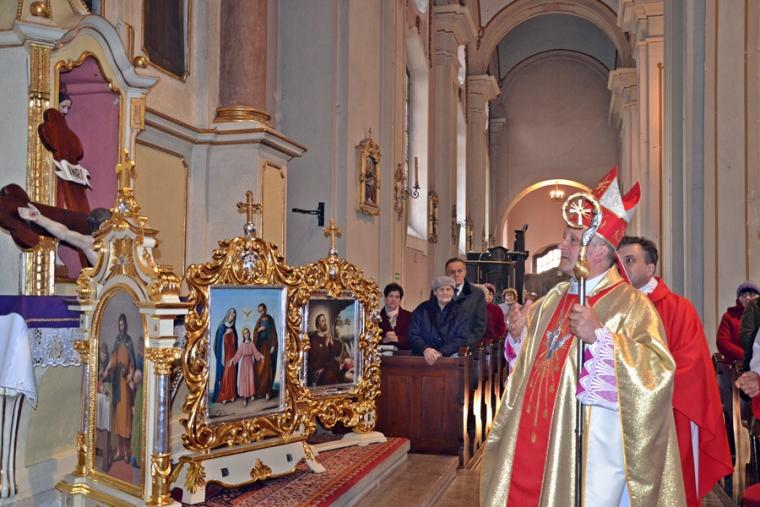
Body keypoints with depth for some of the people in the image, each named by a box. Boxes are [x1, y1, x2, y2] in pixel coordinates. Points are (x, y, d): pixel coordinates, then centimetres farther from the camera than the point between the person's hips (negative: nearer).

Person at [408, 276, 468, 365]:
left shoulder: (460, 311, 8)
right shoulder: (422, 309, 9)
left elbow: (462, 339, -1)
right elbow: (413, 335, 2)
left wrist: (441, 353, -17)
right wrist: (425, 349, -19)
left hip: (450, 357, 0)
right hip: (423, 357, 0)